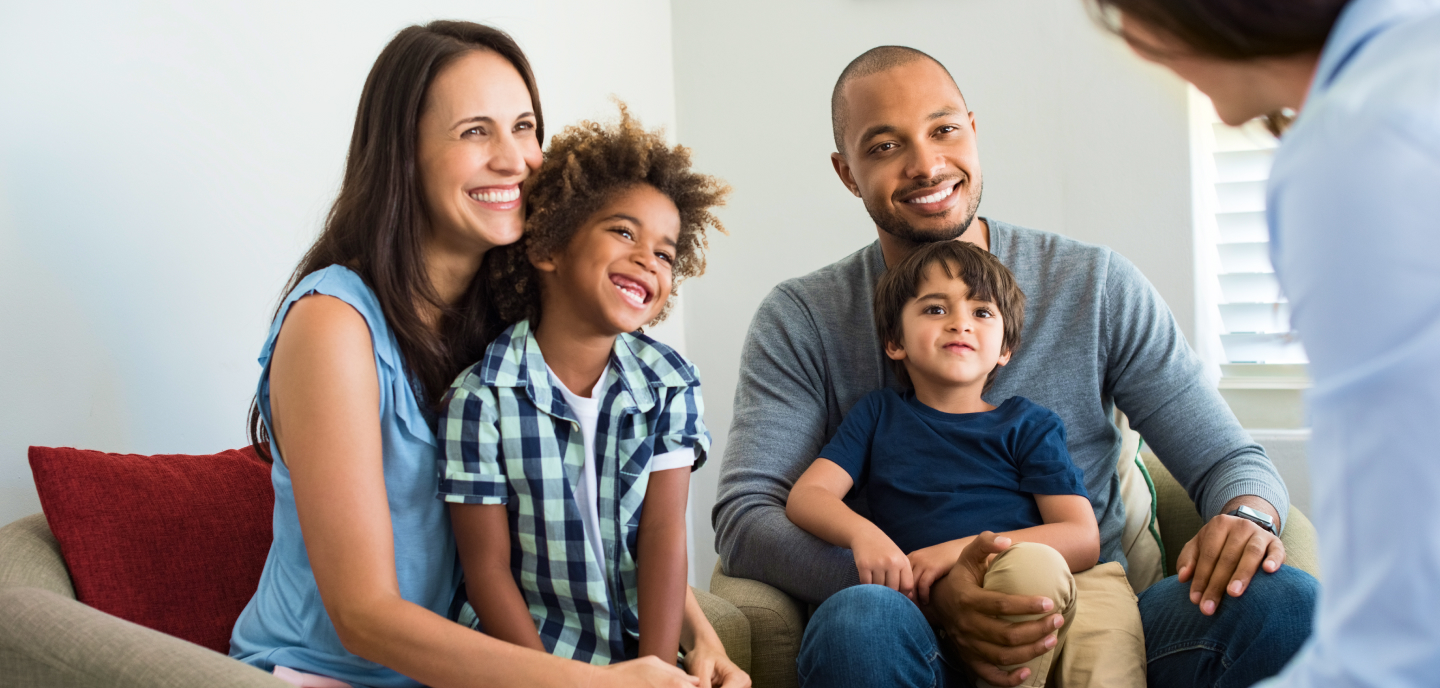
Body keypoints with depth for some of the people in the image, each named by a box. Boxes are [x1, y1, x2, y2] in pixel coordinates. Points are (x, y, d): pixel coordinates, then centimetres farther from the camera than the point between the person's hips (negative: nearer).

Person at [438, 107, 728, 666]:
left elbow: (664, 533, -4)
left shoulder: (670, 385, 1)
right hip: (523, 647, -2)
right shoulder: (480, 398, -10)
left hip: (641, 647, 2)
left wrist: (657, 670, -12)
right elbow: (487, 568, -8)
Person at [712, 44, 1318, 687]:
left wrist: (1247, 515, -20)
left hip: (1092, 631, 2)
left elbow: (1227, 459, 7)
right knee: (857, 620, -38)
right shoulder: (802, 320, 2)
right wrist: (928, 589, -25)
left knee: (1283, 600, -25)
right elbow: (743, 518, -9)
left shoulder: (1096, 286, 5)